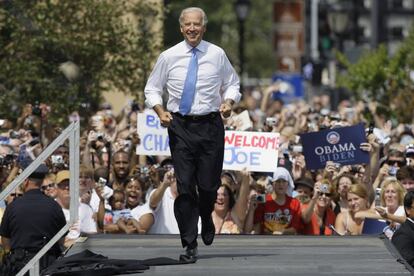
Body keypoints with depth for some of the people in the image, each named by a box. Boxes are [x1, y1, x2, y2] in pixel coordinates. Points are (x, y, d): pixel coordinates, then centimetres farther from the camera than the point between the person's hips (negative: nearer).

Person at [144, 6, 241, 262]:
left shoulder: (217, 55, 3)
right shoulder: (169, 57, 1)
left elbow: (232, 84, 14)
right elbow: (152, 89, 9)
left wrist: (229, 101, -7)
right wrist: (160, 111, -8)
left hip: (211, 125, 0)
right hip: (181, 126, 0)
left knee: (209, 185, -1)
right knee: (185, 187, -4)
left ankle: (206, 219, 34)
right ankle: (190, 245, 1)